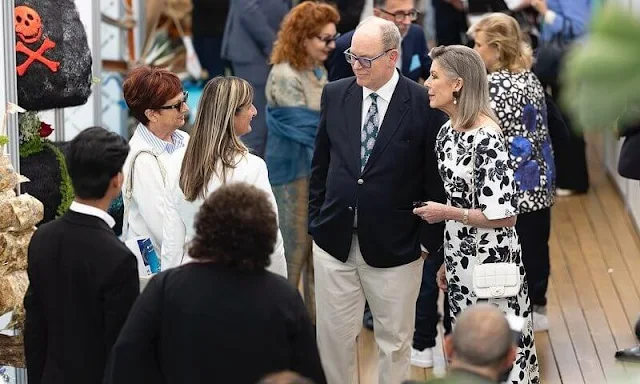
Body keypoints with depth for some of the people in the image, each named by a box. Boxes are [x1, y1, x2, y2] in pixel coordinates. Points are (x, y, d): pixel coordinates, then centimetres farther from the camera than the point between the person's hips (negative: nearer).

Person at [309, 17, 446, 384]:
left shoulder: (424, 104, -11)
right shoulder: (335, 95, 1)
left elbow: (435, 178, -5)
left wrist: (429, 240, -4)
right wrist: (316, 219, 10)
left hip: (394, 246, -3)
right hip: (334, 239, 3)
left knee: (396, 340, 11)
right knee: (333, 336, 9)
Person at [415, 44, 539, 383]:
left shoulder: (486, 138, -21)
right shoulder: (448, 132, 4)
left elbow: (504, 216, -23)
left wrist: (445, 213, -15)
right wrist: (448, 262, 16)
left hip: (489, 261, -8)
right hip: (461, 259, 8)